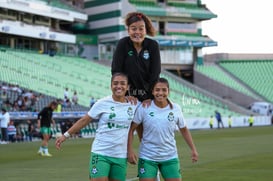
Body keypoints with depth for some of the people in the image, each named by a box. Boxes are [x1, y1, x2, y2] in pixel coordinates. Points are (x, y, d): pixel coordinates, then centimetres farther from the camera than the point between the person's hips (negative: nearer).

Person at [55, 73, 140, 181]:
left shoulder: (134, 104, 2)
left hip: (121, 156, 3)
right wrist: (66, 135, -1)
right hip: (101, 153, -3)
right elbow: (84, 120, 0)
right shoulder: (103, 103, -5)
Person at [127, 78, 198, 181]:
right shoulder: (144, 108, -9)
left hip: (170, 157, 2)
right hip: (147, 157, -2)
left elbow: (184, 130, 12)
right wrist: (130, 151, -13)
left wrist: (193, 149, 10)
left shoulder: (176, 109, -2)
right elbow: (131, 129, -6)